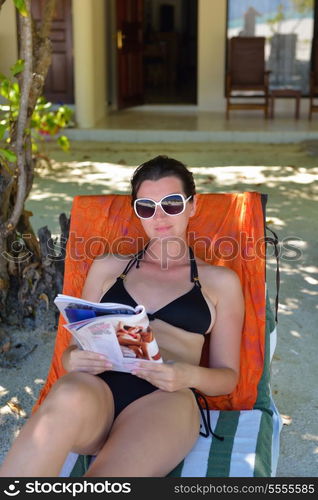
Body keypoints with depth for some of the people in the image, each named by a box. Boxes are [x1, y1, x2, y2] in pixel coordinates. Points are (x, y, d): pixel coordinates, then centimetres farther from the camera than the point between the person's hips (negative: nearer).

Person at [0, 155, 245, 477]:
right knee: (70, 397, -38)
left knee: (113, 474, -38)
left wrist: (189, 375, -8)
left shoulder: (221, 281, 19)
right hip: (96, 387, 2)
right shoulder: (107, 267, 24)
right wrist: (74, 360, -3)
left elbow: (227, 376, 16)